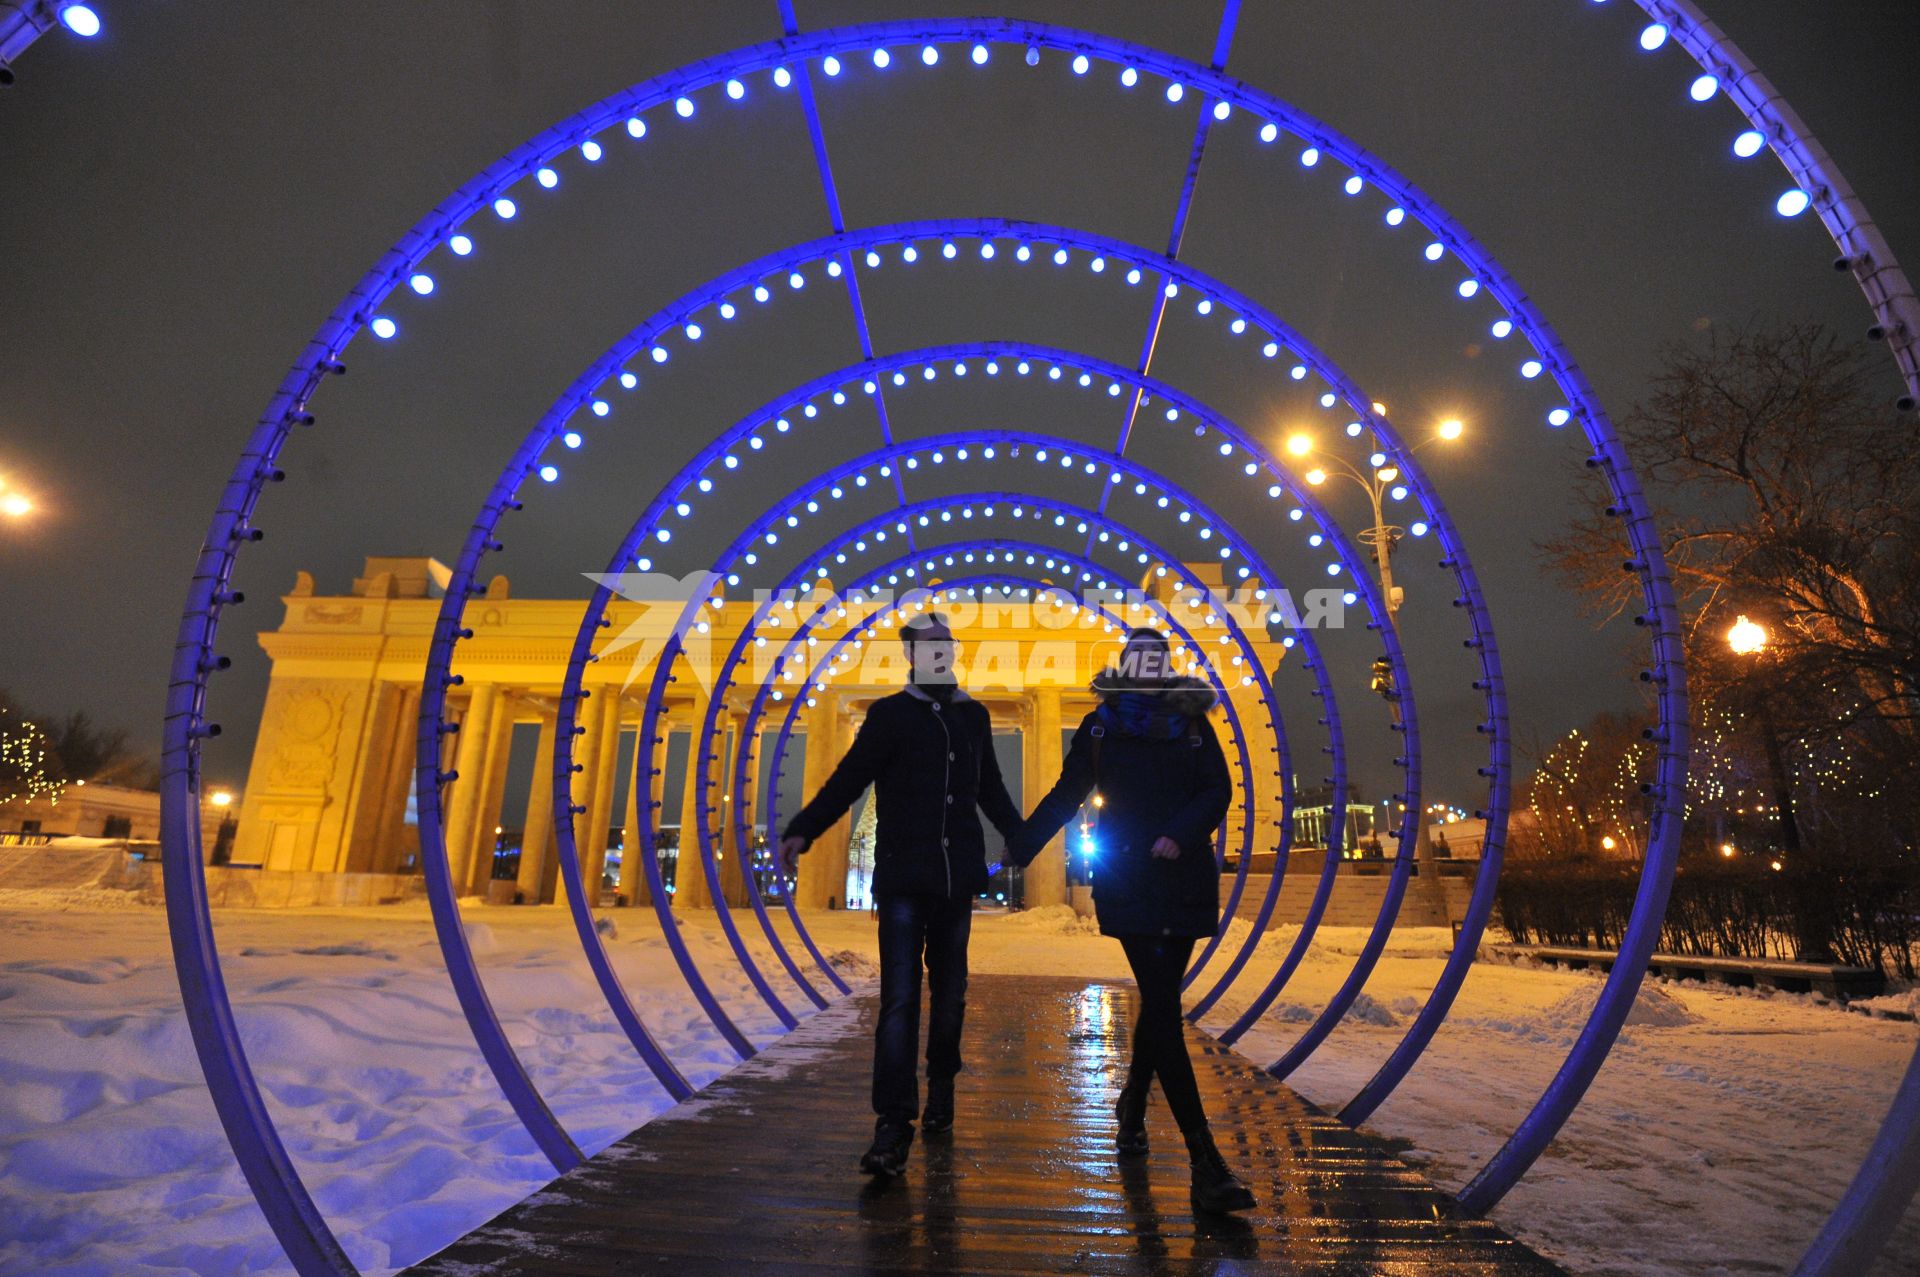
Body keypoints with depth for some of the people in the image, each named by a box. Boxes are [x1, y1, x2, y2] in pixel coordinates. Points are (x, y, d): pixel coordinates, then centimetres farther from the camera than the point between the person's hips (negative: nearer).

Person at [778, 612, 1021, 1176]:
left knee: (949, 991, 12)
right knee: (900, 997, -7)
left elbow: (990, 790, 21)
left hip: (957, 878, 4)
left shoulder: (973, 716, 11)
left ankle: (940, 1089, 31)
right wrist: (802, 830, -21)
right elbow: (848, 779, -9)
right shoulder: (890, 714, -1)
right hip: (903, 879, -4)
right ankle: (894, 1125, -2)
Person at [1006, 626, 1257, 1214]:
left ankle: (1132, 1108, 38)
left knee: (1158, 1000, 13)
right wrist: (1019, 848, 8)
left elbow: (1218, 791, 0)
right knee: (1161, 1005, -9)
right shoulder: (1102, 725, 4)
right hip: (1127, 879, -2)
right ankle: (1206, 1166, -8)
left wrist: (1179, 834, -17)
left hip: (1184, 877, 3)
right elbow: (1065, 795, 8)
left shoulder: (1192, 721, 7)